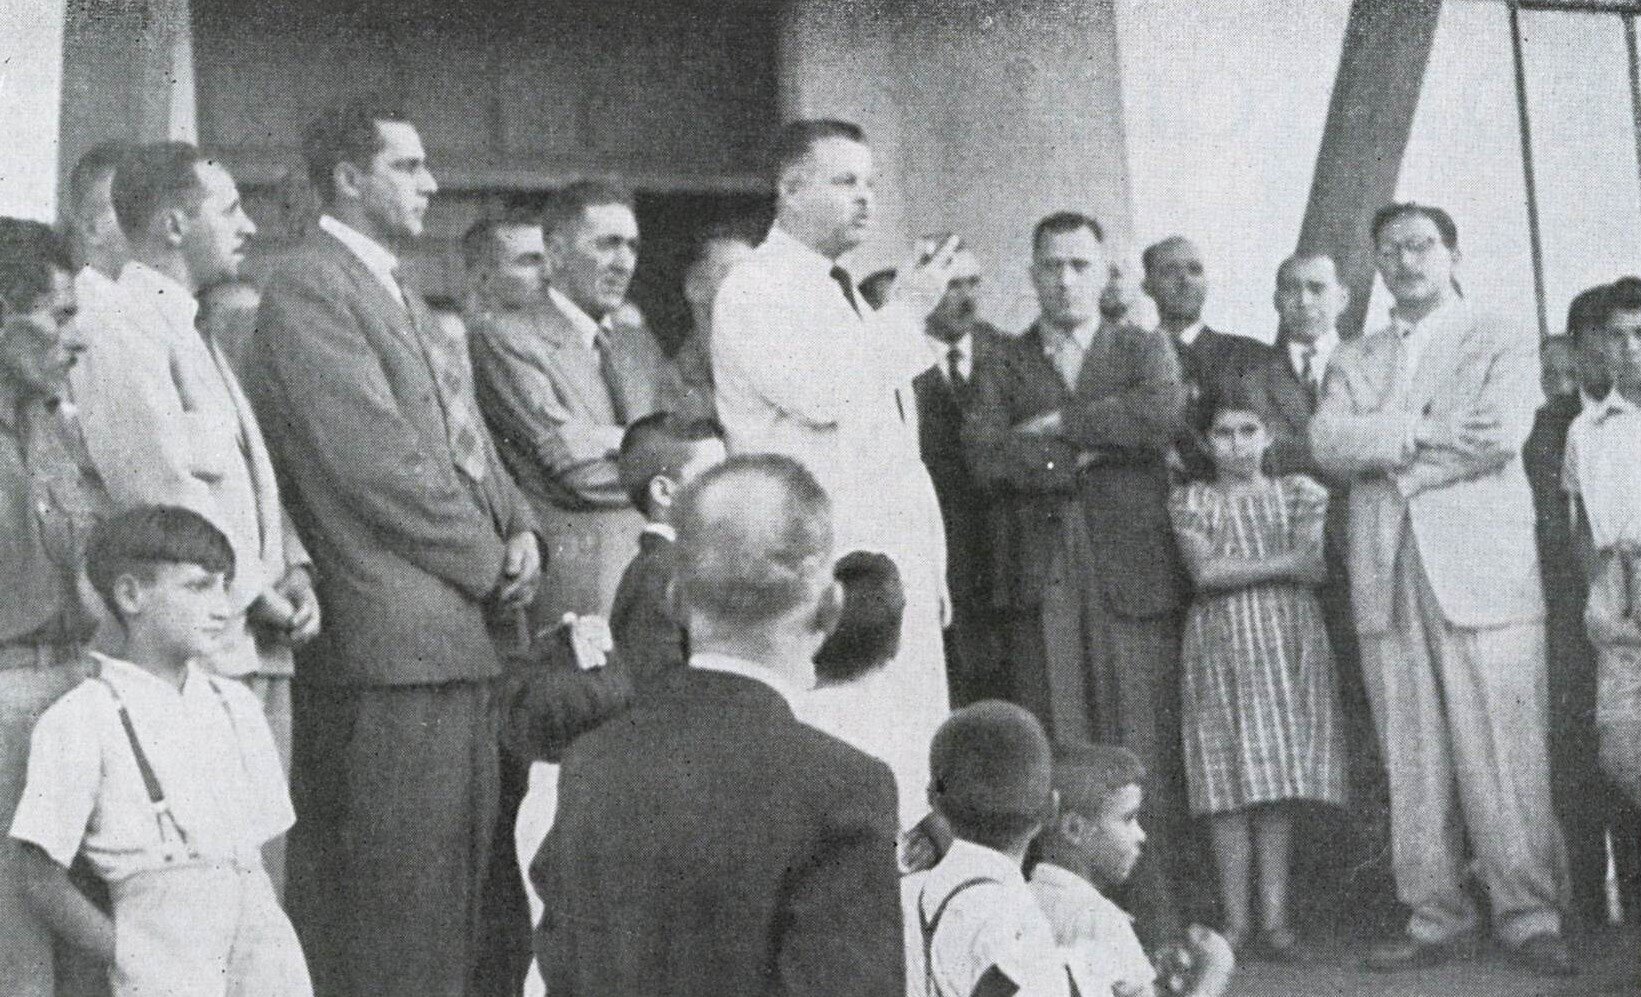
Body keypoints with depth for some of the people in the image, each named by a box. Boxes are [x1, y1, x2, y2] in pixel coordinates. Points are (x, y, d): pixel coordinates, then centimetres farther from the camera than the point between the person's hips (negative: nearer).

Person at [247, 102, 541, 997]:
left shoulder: (393, 291, 21)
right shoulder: (308, 289, -10)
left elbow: (464, 437, 22)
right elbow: (374, 462, -16)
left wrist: (521, 531, 3)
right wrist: (491, 561, -9)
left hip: (464, 633, 10)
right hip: (393, 642, -10)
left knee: (454, 882, 14)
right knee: (396, 913, -5)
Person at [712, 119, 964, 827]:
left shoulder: (848, 293, 22)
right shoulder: (755, 290, -4)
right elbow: (820, 394, -20)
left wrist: (932, 569, 20)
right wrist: (905, 311, -9)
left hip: (898, 565, 8)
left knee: (914, 763, 4)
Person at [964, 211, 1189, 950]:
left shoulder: (1143, 351, 14)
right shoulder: (1003, 367, 15)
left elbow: (1161, 415, -9)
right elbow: (985, 454, -3)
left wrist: (1056, 426, -5)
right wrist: (1088, 454, -6)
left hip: (1133, 576, 0)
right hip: (1040, 586, 1)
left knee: (1144, 760, -3)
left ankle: (1157, 927, 4)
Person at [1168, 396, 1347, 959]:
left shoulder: (1297, 494, 11)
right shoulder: (1193, 501, 7)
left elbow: (1318, 570, -2)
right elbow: (1204, 573, -8)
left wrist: (1236, 566, -12)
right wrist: (1283, 562, -8)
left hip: (1291, 639, 1)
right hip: (1223, 644, -1)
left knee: (1281, 784, 0)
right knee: (1229, 781, -4)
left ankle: (1275, 918, 3)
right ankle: (1235, 919, 1)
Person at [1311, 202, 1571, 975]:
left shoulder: (1501, 345, 9)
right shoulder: (1353, 361, 19)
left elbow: (1499, 434, -9)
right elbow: (1328, 443, 2)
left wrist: (1384, 449, -2)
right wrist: (1422, 430, -12)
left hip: (1483, 571, -3)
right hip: (1387, 581, 3)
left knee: (1504, 758, -6)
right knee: (1411, 764, 2)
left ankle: (1530, 918, 1)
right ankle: (1436, 919, 8)